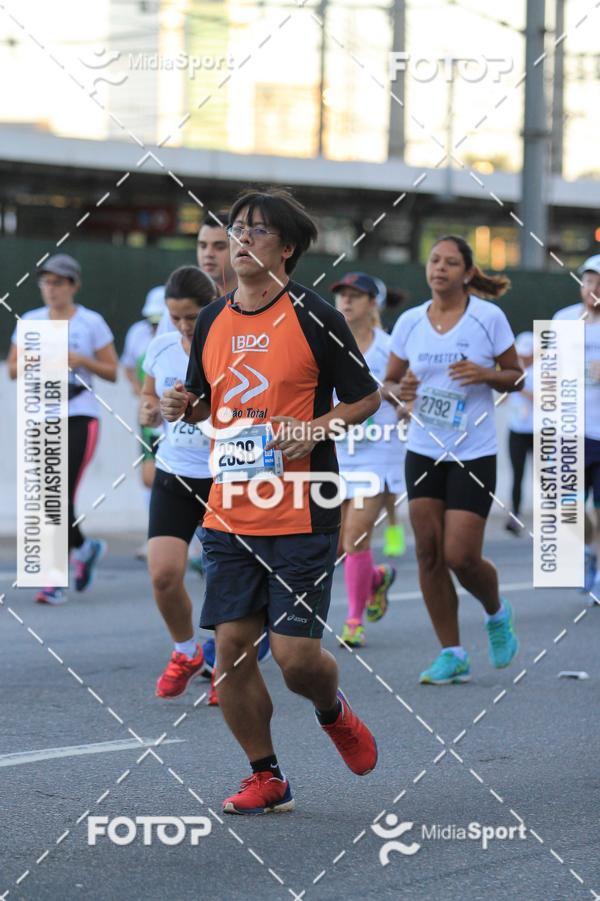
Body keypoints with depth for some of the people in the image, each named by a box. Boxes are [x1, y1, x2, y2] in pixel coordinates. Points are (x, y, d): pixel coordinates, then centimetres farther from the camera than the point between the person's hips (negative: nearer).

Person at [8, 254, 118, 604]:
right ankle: (85, 548, 28)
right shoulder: (30, 322, 10)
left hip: (80, 417, -4)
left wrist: (81, 360, -15)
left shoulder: (91, 323, 0)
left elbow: (112, 372, 1)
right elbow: (13, 368, 13)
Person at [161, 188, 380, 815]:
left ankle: (333, 711, 27)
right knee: (231, 646, 0)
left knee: (295, 654, -8)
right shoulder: (212, 321, 9)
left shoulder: (314, 317, -6)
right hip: (229, 516, 5)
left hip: (301, 520, -5)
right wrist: (182, 406, 0)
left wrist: (316, 429, -17)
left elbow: (366, 397, 0)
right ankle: (266, 778, 15)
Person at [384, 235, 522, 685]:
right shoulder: (410, 322, 3)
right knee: (429, 553, 0)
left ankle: (497, 613, 24)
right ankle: (452, 655, 10)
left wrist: (485, 374, -19)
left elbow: (516, 377, 1)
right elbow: (389, 382, 11)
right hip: (423, 452, 4)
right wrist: (399, 391, -12)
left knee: (461, 556, -9)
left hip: (473, 454, -4)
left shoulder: (489, 317, -6)